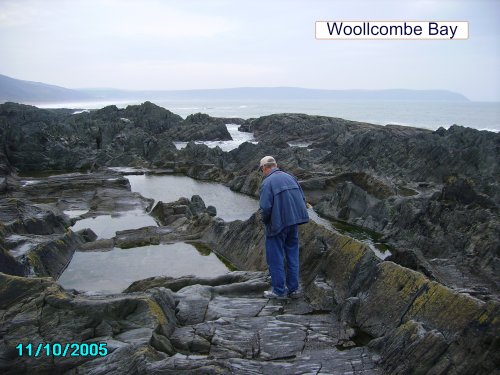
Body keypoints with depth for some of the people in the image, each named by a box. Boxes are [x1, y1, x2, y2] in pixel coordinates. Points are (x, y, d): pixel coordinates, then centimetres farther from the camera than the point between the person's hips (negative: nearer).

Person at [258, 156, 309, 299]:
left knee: (275, 257, 6)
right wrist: (294, 216, 16)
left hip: (278, 224, -6)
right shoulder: (290, 177, 8)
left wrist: (265, 221, 2)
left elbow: (265, 207, -17)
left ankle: (279, 290, 12)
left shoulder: (267, 182, -12)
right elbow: (303, 200, 8)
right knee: (292, 254, 15)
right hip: (294, 221, 6)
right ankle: (293, 288, 21)